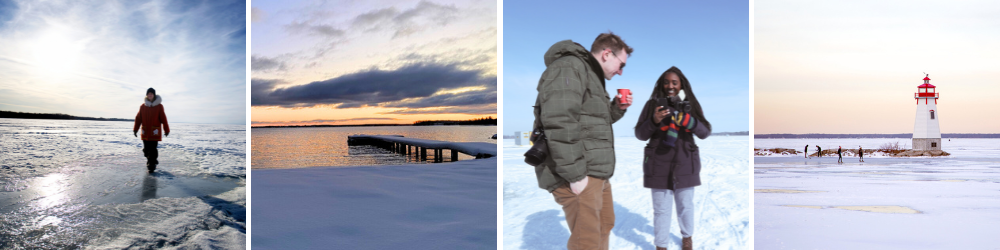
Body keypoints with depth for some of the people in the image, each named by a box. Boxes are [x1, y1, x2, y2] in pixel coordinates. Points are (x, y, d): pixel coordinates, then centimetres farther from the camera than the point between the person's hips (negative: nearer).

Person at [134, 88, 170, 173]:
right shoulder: (143, 106, 7)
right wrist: (135, 129, 5)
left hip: (155, 132, -3)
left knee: (152, 149, -7)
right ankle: (151, 161, 29)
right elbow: (138, 118, 9)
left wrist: (166, 130, 2)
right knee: (146, 149, 8)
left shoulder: (159, 106, -1)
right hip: (145, 132, 3)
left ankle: (151, 166, -1)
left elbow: (163, 119, 0)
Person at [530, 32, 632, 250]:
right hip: (579, 175, -11)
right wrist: (575, 174, -24)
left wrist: (617, 108, 11)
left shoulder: (592, 76, 21)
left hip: (596, 172, 11)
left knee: (605, 224, 22)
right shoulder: (569, 67, -12)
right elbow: (559, 124, -24)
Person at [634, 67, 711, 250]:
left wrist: (687, 120, -24)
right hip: (659, 164, -1)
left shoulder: (690, 104, 1)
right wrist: (654, 120, -22)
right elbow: (640, 134, -2)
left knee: (686, 205, 14)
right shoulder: (653, 104, -2)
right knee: (661, 208, 2)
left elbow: (705, 132, -5)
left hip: (685, 163, 1)